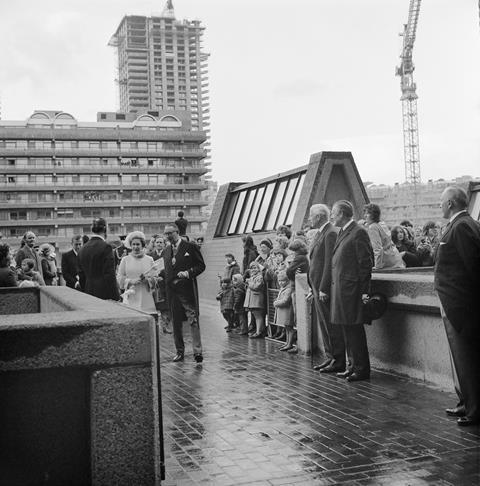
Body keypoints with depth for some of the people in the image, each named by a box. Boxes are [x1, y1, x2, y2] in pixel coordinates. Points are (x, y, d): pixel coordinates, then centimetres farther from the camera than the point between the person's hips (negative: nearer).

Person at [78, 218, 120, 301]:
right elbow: (109, 274, -14)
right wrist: (116, 297, -11)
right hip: (104, 294, -7)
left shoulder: (82, 249, 10)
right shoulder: (106, 247, -11)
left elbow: (81, 275, 14)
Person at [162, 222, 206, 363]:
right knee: (176, 322, 9)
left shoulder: (190, 246, -2)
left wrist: (188, 273, -17)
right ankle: (179, 351, 17)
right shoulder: (166, 251, 15)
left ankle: (197, 351, -9)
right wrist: (159, 274, 5)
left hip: (187, 289, -6)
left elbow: (201, 265, -3)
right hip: (172, 290, 6)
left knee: (193, 320, -9)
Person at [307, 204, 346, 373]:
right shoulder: (320, 233, 15)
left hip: (325, 288, -10)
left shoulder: (331, 234, -15)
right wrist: (313, 287, 15)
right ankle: (330, 357, 23)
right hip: (318, 287, 10)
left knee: (331, 325, -3)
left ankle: (338, 362, 4)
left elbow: (329, 263, -20)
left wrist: (324, 289, -21)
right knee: (323, 325, 14)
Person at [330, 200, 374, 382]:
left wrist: (364, 291, -16)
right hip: (340, 289, 9)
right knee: (347, 330, 13)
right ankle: (353, 366, 22)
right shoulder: (342, 233, 17)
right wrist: (332, 287, 15)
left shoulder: (359, 232, -11)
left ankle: (362, 369, 3)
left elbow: (366, 263, -14)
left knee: (355, 330, -4)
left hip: (352, 290, -9)